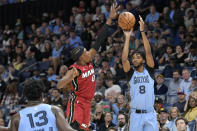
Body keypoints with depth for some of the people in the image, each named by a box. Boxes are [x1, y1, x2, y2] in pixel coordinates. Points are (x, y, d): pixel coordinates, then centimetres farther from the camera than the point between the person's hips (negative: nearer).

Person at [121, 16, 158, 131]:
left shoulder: (149, 71, 6)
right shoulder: (131, 73, 6)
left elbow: (149, 52, -5)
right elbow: (124, 59, -9)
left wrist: (142, 31, -11)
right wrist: (127, 37, -8)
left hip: (150, 114, 0)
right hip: (136, 114, 0)